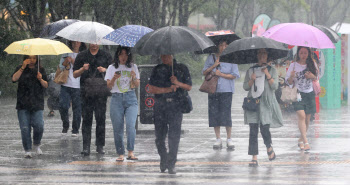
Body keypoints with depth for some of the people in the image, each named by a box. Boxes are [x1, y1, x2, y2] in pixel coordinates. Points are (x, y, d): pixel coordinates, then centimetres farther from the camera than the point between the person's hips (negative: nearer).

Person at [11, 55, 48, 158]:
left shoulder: (40, 69, 11)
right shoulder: (20, 69, 8)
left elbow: (46, 85, 9)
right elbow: (14, 79, -11)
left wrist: (40, 79, -11)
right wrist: (23, 68, -17)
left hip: (37, 103, 0)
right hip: (23, 104, 0)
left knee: (39, 126, -12)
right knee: (25, 128, -4)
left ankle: (37, 145, 14)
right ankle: (27, 150, 5)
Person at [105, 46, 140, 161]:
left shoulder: (133, 67, 11)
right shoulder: (112, 68, 9)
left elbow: (137, 85, 8)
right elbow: (109, 86, 4)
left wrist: (134, 77, -12)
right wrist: (114, 78, -15)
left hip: (130, 98, 0)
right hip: (116, 99, 0)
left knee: (130, 125, -17)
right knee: (118, 128, -1)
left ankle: (130, 152, -15)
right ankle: (120, 154, 6)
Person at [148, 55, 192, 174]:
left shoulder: (182, 69, 10)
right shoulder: (157, 70, 12)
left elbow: (189, 87, 8)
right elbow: (151, 89, 3)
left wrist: (178, 83, -10)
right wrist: (167, 89, -9)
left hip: (175, 106, -2)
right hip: (160, 105, 2)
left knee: (174, 136, -9)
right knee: (159, 136, 3)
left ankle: (171, 164, -6)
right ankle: (163, 159, 24)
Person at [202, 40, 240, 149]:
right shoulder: (211, 58, 11)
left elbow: (235, 75, -1)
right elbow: (204, 72, 6)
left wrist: (221, 74, -10)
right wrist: (214, 65, -7)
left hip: (226, 91, -3)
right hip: (213, 90, 3)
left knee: (226, 114, -9)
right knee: (214, 114, 1)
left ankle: (229, 139, 1)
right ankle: (218, 139, 10)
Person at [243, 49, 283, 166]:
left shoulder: (272, 70, 9)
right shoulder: (250, 70, 14)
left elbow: (275, 86, -1)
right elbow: (245, 87, 10)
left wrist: (267, 75, -11)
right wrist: (252, 80, -8)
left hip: (266, 103, -2)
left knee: (264, 128, -10)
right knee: (253, 131, -6)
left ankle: (269, 147, 22)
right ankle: (254, 158, -4)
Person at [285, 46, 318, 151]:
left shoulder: (311, 65, 7)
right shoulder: (293, 66, 0)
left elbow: (316, 79, 18)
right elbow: (288, 82, 1)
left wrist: (312, 76, -5)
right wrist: (291, 77, -20)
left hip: (309, 93, 3)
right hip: (298, 93, -3)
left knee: (307, 118, 5)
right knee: (301, 115, -19)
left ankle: (301, 140, 23)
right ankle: (306, 142, -24)